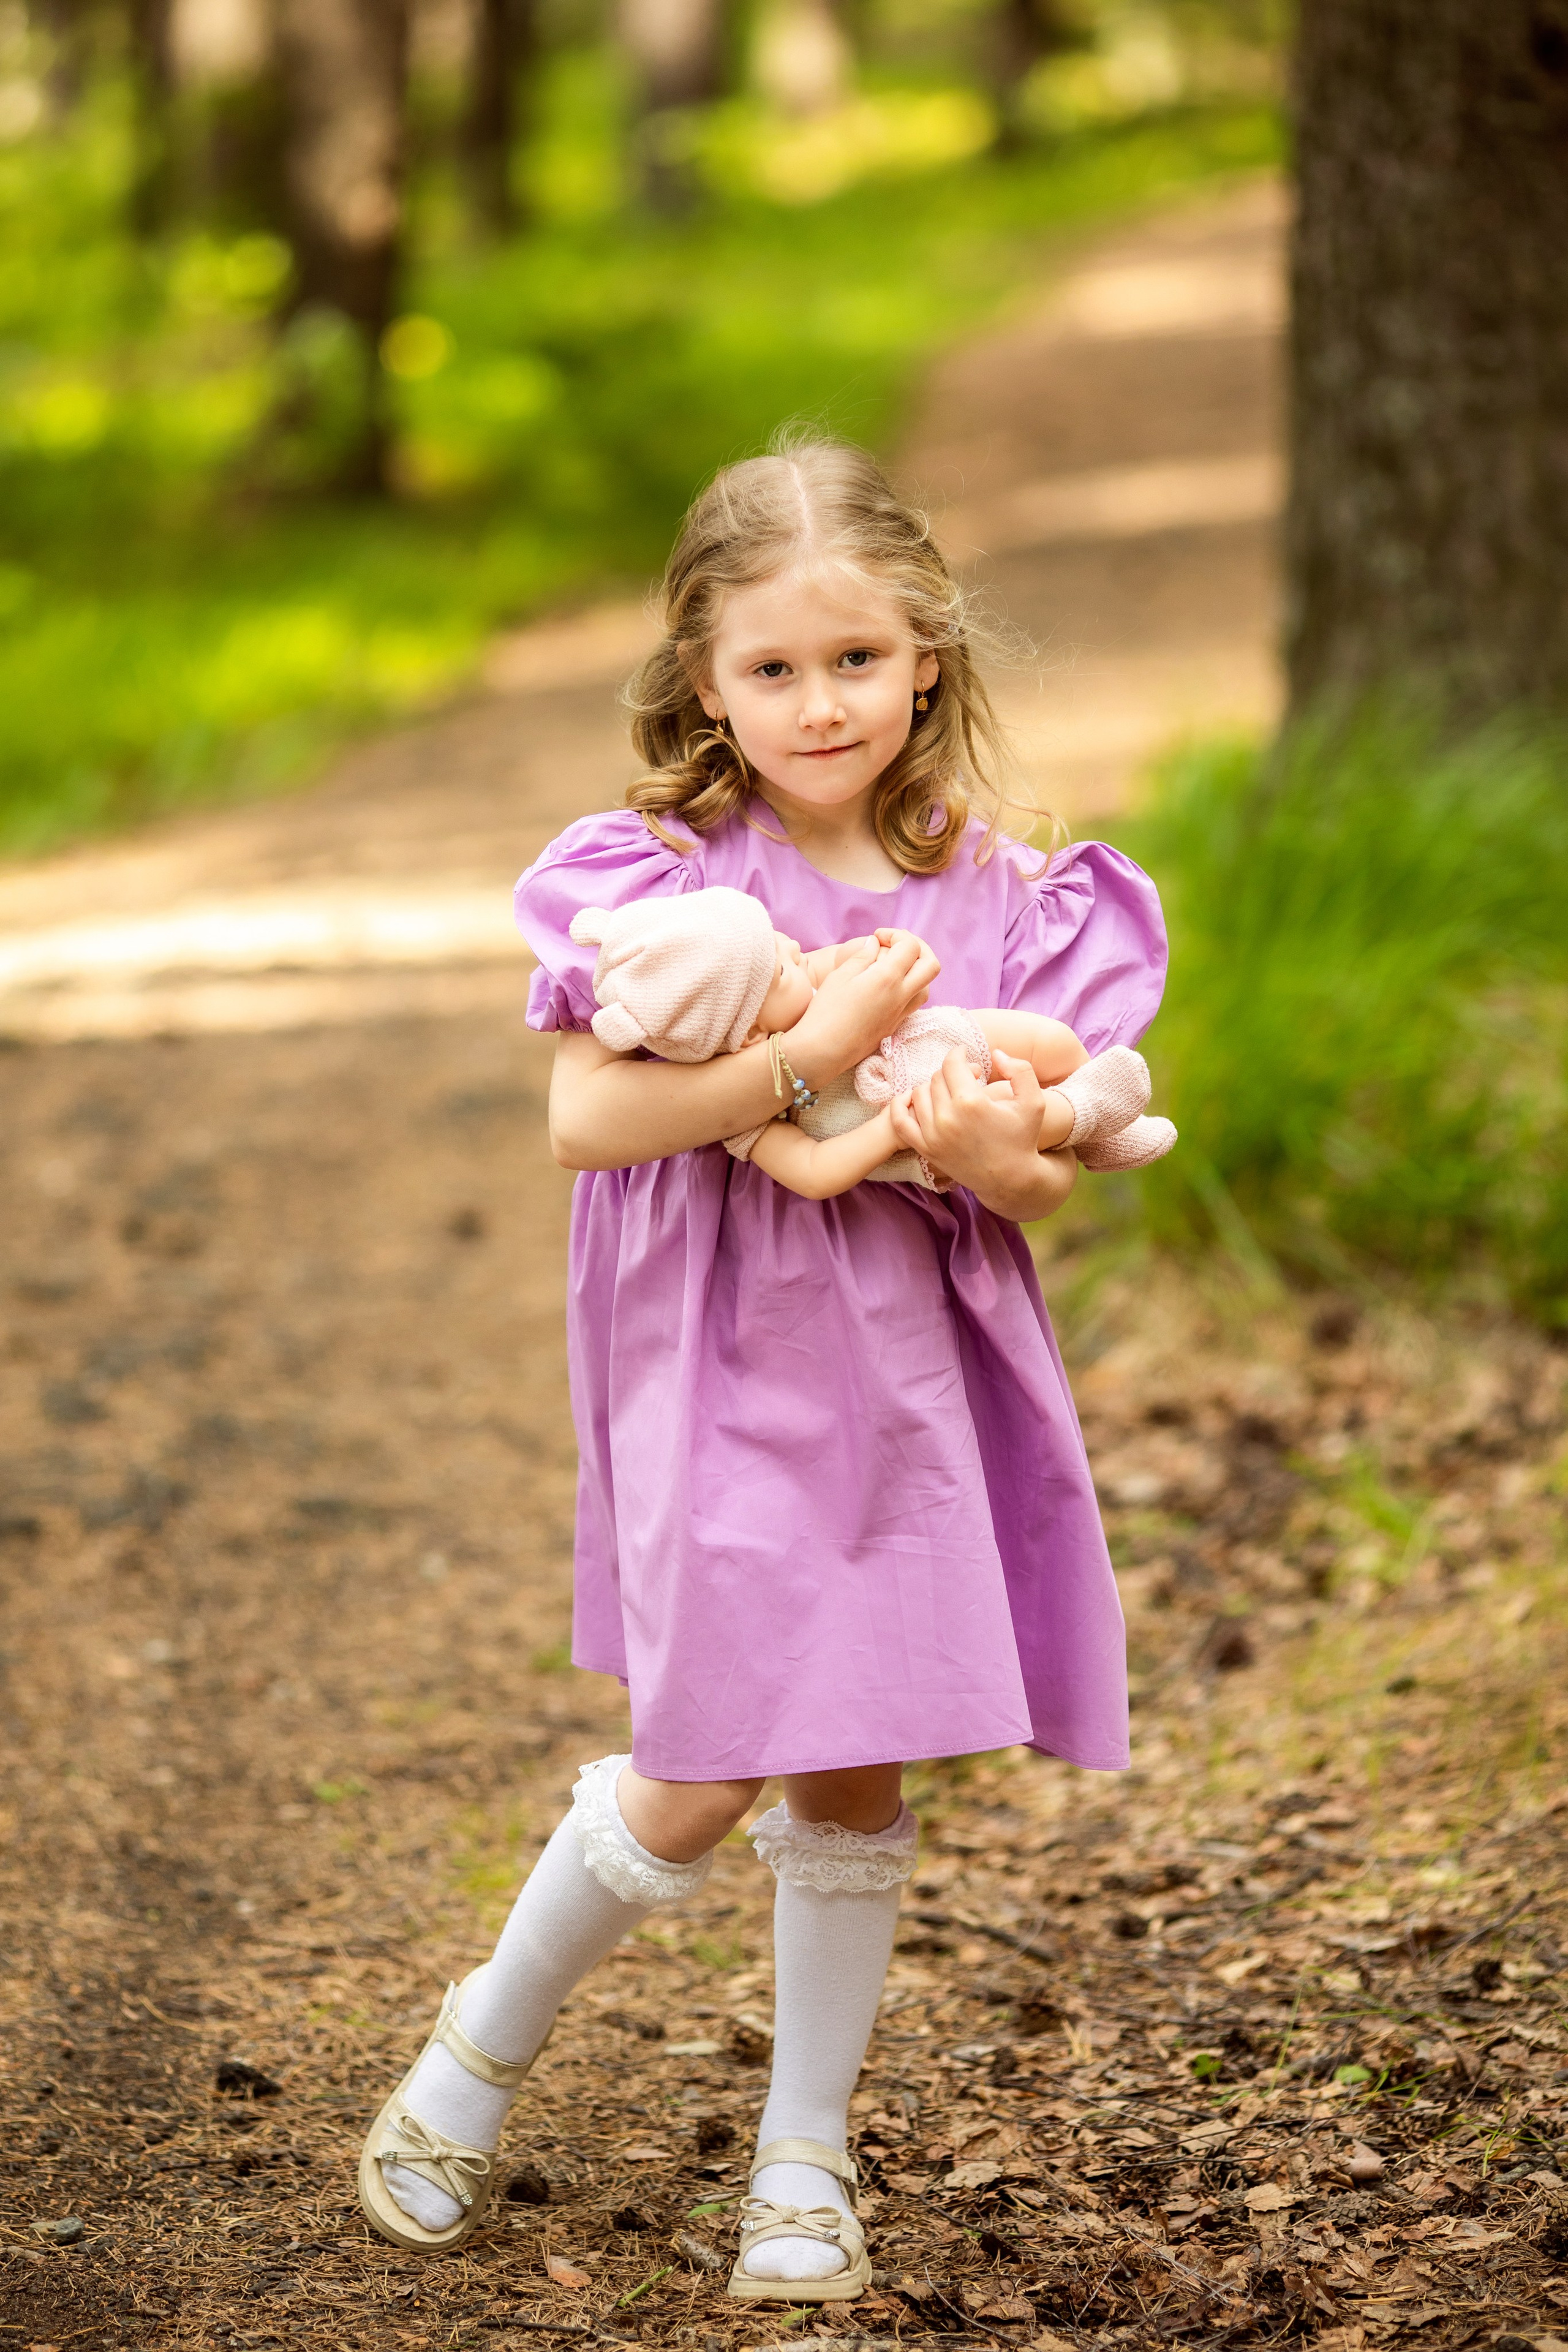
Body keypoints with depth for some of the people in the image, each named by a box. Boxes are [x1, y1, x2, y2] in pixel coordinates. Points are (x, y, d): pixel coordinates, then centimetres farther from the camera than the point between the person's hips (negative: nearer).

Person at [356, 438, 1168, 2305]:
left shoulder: (995, 897, 3)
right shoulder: (656, 876, -8)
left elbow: (1052, 1185, 6)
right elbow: (584, 1118, -18)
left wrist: (1009, 1160, -18)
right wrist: (810, 1054, -26)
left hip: (909, 1379, 4)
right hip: (719, 1377, -4)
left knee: (857, 1782, 8)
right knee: (702, 1779, -6)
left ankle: (804, 2162, 23)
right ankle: (478, 2050, 21)